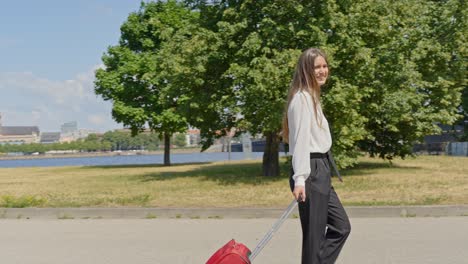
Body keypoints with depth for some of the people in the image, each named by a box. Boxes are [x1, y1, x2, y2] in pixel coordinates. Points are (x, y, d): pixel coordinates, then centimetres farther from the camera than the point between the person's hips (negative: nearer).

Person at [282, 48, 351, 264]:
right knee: (315, 235, -3)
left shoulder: (313, 96, 18)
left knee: (341, 226, 14)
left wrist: (323, 172, 14)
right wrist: (299, 179, -24)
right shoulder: (302, 98, -11)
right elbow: (300, 141, -19)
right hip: (311, 172, -10)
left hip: (321, 171, 10)